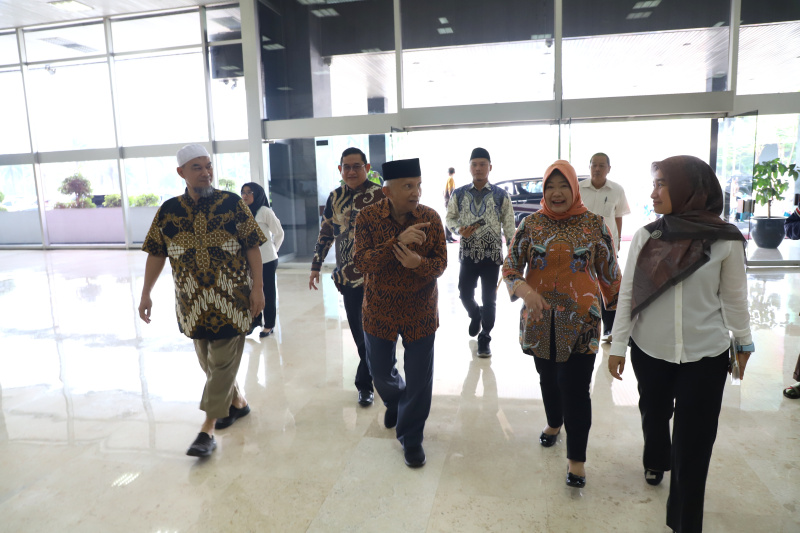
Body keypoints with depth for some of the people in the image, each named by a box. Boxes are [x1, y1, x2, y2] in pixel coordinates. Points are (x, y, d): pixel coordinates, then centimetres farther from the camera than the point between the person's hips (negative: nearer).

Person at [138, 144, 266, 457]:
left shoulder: (232, 204, -5)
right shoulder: (168, 211, 2)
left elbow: (253, 247, -4)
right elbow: (156, 254, 6)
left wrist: (257, 287, -9)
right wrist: (146, 294, 3)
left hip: (230, 299, -3)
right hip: (193, 302, 4)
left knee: (221, 363, 0)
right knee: (207, 361, 15)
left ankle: (208, 429, 9)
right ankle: (237, 402, 37)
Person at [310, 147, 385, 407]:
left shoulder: (379, 195, -8)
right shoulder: (335, 197, 9)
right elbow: (326, 232, 16)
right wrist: (316, 266, 15)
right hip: (346, 276, 5)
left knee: (369, 331, 2)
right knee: (357, 330, 13)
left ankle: (364, 383, 19)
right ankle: (373, 370, 32)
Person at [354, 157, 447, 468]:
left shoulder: (430, 218, -10)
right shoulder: (367, 217, -12)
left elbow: (440, 264, -9)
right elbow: (362, 262, -20)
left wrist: (418, 262, -31)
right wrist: (398, 241, -34)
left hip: (420, 311, 0)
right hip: (379, 310, 1)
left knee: (419, 378, 4)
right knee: (380, 371, 17)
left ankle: (411, 436, 26)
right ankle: (394, 402, 53)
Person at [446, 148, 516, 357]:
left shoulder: (501, 195, -3)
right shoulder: (459, 194, 1)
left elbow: (509, 227, -1)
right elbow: (450, 218, 9)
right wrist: (459, 229, -13)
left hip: (492, 255, -1)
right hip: (468, 254, 2)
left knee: (489, 299, 5)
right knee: (465, 293, 7)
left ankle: (484, 338, 22)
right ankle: (475, 315, 42)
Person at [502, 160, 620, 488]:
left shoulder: (593, 224, -2)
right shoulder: (531, 224, 0)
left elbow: (609, 271, 5)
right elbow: (510, 266, -2)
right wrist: (525, 289, -20)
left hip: (580, 323, -2)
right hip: (540, 320, 2)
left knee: (575, 388, -2)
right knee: (547, 378, 20)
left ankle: (576, 458, 15)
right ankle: (554, 424, 48)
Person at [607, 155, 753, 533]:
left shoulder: (725, 240, -9)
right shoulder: (645, 236, -5)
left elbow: (733, 297, 2)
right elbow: (627, 293, -1)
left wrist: (743, 341, 13)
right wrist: (618, 344, -1)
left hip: (705, 357, -2)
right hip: (649, 352, 2)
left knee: (693, 444, 2)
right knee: (654, 414, 22)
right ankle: (655, 461, 53)